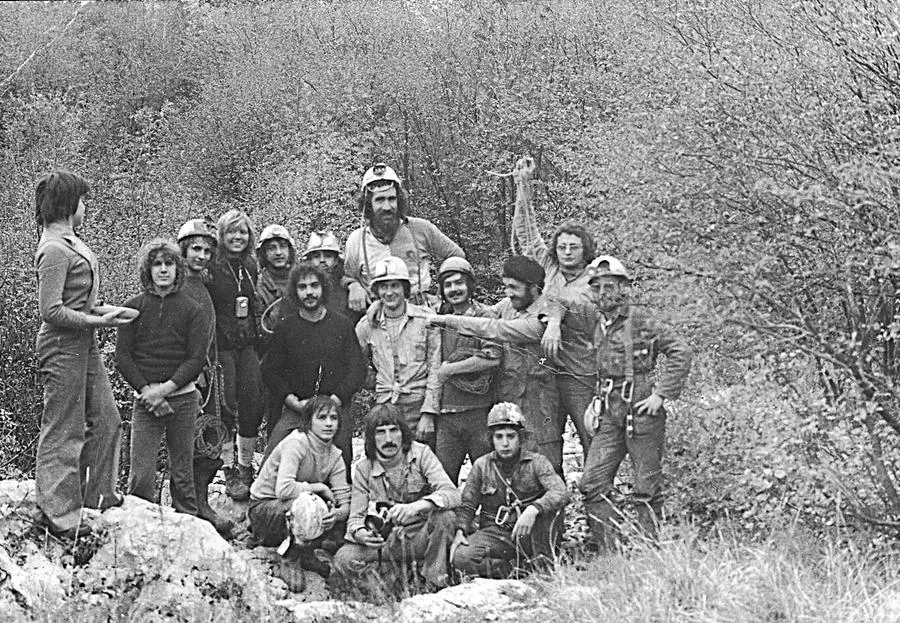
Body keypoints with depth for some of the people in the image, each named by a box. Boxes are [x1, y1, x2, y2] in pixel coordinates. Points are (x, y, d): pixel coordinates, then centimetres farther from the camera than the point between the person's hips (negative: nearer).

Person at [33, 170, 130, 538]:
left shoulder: (70, 242, 12)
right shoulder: (55, 250, -19)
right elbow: (51, 312, -23)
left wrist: (105, 311, 8)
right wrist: (97, 321, -19)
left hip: (83, 345, 10)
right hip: (62, 346, -10)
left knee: (105, 419, 16)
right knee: (63, 432, -2)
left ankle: (96, 493, 29)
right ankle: (57, 515, 5)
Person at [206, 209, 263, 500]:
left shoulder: (250, 266, 12)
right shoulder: (211, 267, -8)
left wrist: (261, 339, 16)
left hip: (248, 345, 5)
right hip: (221, 345, -5)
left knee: (253, 407, 2)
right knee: (226, 408, -5)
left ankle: (247, 467, 14)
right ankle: (230, 472, 3)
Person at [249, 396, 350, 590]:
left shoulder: (334, 456, -2)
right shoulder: (297, 443, -22)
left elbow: (345, 503, -10)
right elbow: (284, 489, -36)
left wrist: (337, 513, -34)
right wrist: (319, 488, -23)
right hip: (263, 508, -7)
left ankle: (306, 555, 6)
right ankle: (290, 563, -13)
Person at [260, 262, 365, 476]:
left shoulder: (342, 325, 6)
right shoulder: (286, 327, 6)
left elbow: (357, 369, 3)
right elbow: (269, 370, 6)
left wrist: (335, 400, -9)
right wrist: (294, 402, -6)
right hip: (295, 408, 0)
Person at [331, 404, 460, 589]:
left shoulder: (421, 454, -10)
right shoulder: (363, 468, -4)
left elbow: (452, 494, -23)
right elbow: (355, 518, -4)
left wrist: (415, 507, -42)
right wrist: (360, 534, -31)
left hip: (421, 536, -1)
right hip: (386, 540, 1)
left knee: (443, 515, -33)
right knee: (343, 560, -24)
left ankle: (434, 580, -15)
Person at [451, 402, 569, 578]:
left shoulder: (536, 463, -1)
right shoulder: (482, 466, 6)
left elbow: (561, 492, -18)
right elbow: (467, 505, 10)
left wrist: (533, 509, -37)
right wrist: (461, 531, -12)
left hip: (531, 535, -1)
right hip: (495, 533, 1)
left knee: (551, 506, -30)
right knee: (462, 557, -28)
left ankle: (543, 564, -18)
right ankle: (520, 569, -19)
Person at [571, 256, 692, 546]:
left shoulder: (639, 320, -9)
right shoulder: (600, 319, 9)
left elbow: (680, 352, -12)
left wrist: (661, 394, -13)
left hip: (641, 410, -7)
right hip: (609, 413, 7)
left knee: (647, 488, 1)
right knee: (592, 484, -2)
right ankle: (609, 551, 2)